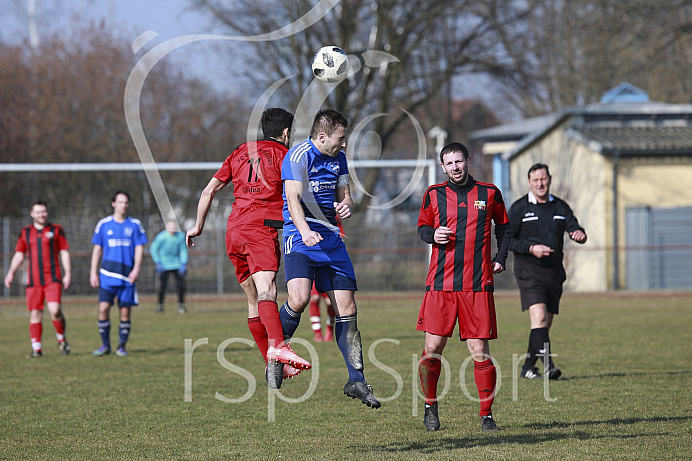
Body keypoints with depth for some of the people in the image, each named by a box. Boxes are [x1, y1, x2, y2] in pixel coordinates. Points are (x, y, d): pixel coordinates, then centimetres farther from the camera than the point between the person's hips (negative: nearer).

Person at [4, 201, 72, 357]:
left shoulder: (56, 230, 8)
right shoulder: (25, 233, 13)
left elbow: (64, 253, 7)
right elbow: (19, 255, 16)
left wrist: (68, 274, -1)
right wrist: (11, 273, 5)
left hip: (53, 279, -2)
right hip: (33, 280, 2)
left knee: (55, 310, -17)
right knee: (35, 313, 0)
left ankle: (62, 341, 4)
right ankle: (36, 348, 6)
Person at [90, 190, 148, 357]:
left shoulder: (135, 225, 7)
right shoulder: (103, 224, 8)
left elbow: (139, 248, 5)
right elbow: (97, 249, 10)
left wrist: (136, 269, -9)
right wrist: (93, 272, 3)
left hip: (127, 276, 0)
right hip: (107, 275, 0)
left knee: (125, 311, -1)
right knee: (103, 308, -9)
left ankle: (121, 346, 11)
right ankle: (105, 345, 4)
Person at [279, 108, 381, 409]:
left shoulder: (339, 157, 12)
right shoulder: (298, 156, -11)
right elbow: (293, 197, -21)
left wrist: (346, 205, -5)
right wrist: (305, 231, -38)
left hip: (331, 238, 7)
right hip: (301, 237, -7)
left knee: (347, 309, 2)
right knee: (299, 298, -28)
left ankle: (356, 381, 8)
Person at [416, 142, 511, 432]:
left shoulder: (489, 193, 8)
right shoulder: (433, 195, 8)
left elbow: (503, 226, 21)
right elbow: (422, 226, 18)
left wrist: (500, 258, 9)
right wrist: (432, 235, -5)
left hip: (478, 285, 0)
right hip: (440, 283, 0)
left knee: (480, 351, -4)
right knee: (433, 348, -4)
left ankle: (486, 414, 6)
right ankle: (430, 406, 17)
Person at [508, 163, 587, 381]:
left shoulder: (560, 207, 11)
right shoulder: (519, 208, -1)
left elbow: (574, 228, 5)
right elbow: (507, 240, -3)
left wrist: (579, 233, -20)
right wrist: (531, 249, -17)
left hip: (554, 271, 5)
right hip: (528, 270, -5)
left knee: (546, 323, 7)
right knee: (539, 316, -21)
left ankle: (528, 367, 18)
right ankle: (547, 365, -28)